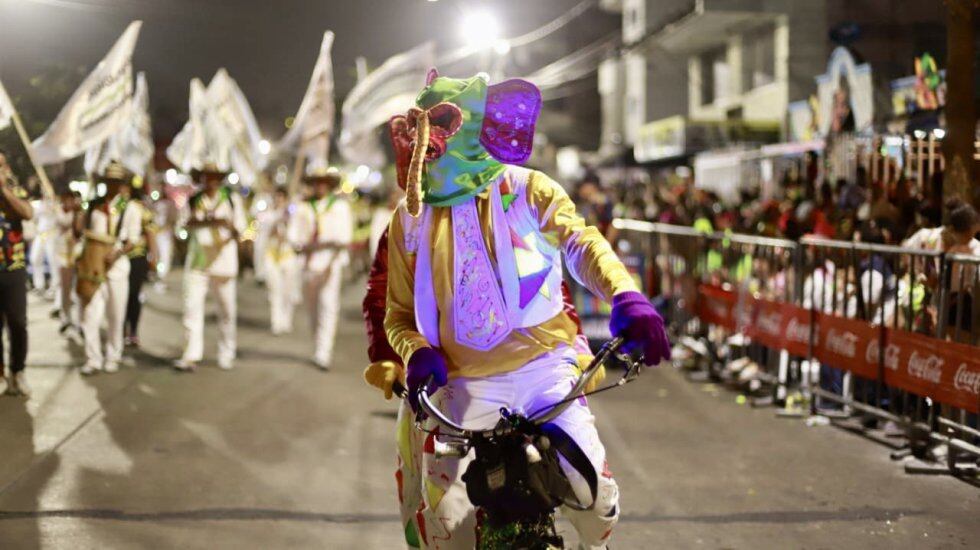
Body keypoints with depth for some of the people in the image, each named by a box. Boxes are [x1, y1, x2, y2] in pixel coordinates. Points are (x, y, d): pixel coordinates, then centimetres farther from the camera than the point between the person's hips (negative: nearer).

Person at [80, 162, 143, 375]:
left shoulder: (130, 207, 3)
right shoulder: (94, 205, 11)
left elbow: (133, 239, -2)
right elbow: (85, 232, 19)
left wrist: (116, 253, -18)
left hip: (117, 263, -2)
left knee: (116, 315, 4)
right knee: (90, 313, -6)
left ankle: (112, 357, 15)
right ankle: (93, 359, -1)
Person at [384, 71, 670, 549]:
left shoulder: (526, 189, 2)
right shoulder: (411, 219, 7)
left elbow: (580, 242, -11)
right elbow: (399, 313, 11)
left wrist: (625, 296, -31)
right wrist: (417, 354, -13)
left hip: (544, 363, -1)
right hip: (467, 382, 2)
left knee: (594, 490, -14)